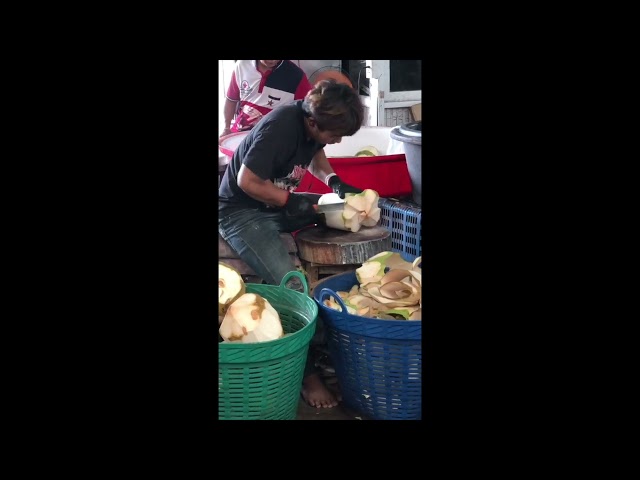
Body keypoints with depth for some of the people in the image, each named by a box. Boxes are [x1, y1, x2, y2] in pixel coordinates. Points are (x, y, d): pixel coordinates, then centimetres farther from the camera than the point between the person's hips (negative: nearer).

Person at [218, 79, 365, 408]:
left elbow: (315, 157, 16)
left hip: (279, 204, 8)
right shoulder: (280, 128, -28)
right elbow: (248, 182, -25)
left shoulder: (313, 121, -4)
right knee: (290, 287, -28)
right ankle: (305, 373, -14)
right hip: (241, 211, -8)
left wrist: (334, 182, -3)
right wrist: (294, 202, -21)